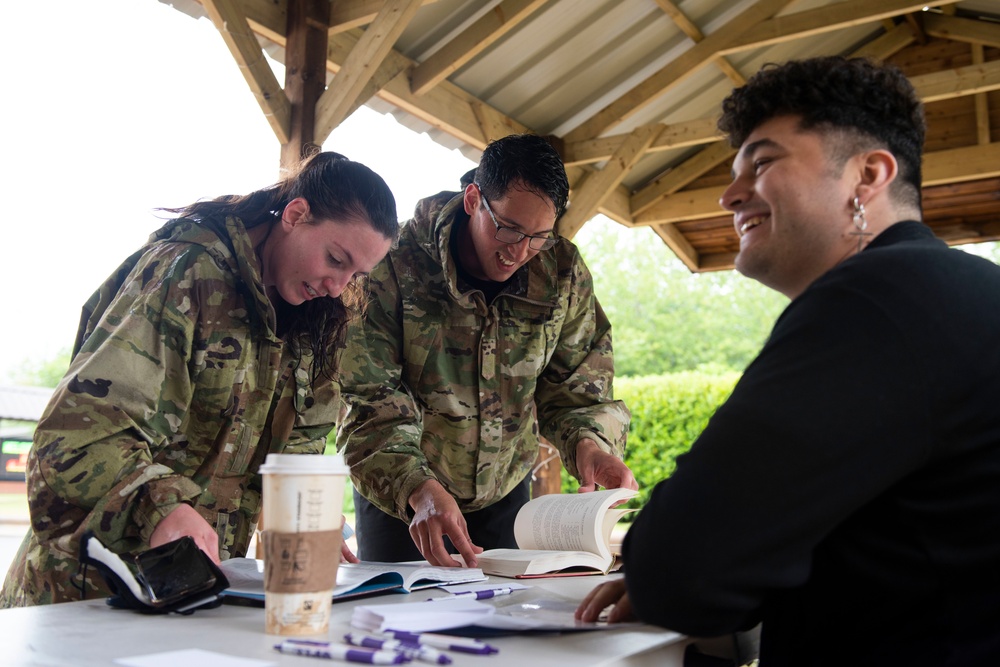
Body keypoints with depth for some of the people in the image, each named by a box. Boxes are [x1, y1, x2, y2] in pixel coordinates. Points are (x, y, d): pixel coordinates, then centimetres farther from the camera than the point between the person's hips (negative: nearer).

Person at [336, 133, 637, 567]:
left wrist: (588, 443, -26)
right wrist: (419, 489, -42)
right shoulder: (395, 265, -22)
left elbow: (575, 385, -3)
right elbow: (371, 400, -25)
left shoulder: (564, 274, -10)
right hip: (396, 494, -3)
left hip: (504, 492, 3)